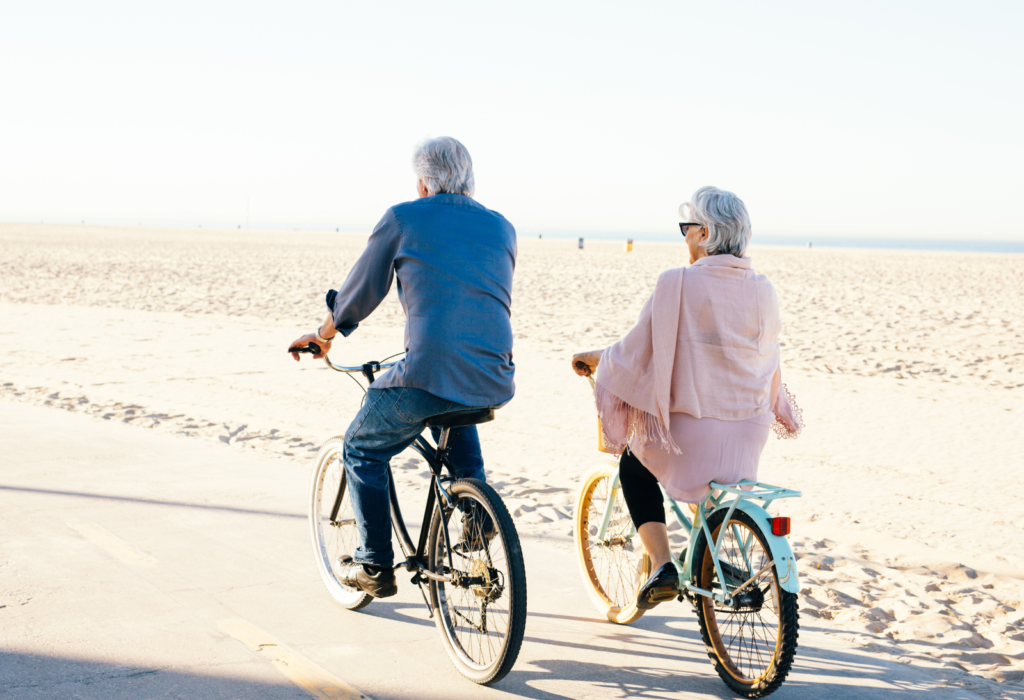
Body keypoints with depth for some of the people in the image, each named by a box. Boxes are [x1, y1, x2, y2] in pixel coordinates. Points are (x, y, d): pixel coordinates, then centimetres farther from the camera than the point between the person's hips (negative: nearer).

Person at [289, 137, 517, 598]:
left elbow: (361, 290, 13)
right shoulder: (501, 227, 17)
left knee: (362, 452, 20)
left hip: (427, 376, -5)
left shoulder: (403, 219, 5)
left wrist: (324, 335, 31)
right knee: (455, 413, 40)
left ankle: (374, 565, 19)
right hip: (493, 383, 5)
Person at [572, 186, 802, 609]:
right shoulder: (763, 290, 1)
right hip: (750, 432, 5)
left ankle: (661, 565, 8)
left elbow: (638, 350, -8)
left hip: (692, 430, -5)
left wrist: (594, 358, 11)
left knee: (634, 467, 24)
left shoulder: (677, 284, -14)